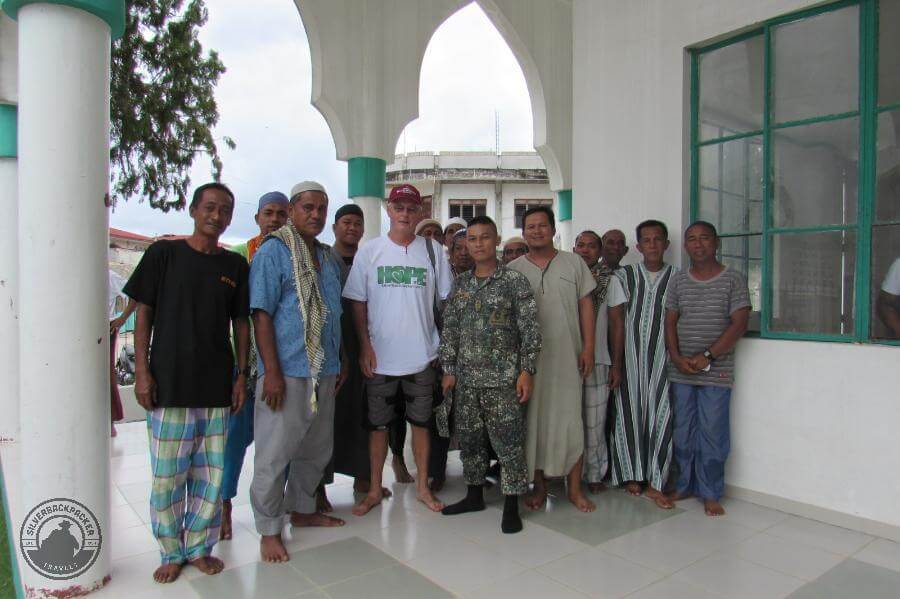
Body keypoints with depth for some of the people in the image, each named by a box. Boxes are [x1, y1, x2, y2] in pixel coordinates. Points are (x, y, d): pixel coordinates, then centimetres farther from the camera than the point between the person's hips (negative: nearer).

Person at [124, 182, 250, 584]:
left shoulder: (235, 265, 8)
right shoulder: (163, 254, 0)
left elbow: (241, 322, 11)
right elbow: (144, 314, 1)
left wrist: (242, 374, 5)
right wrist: (142, 371, -5)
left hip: (218, 385, 3)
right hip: (169, 383, -2)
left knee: (210, 472, 8)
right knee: (168, 474, 4)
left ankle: (199, 546, 24)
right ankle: (171, 551, 22)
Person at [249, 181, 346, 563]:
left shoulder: (328, 257, 15)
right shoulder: (273, 251, -7)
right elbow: (261, 314, -13)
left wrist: (339, 363, 18)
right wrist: (271, 372, -19)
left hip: (324, 373, 8)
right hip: (286, 373, -7)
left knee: (316, 449, 18)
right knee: (274, 453, 1)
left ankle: (301, 509, 36)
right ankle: (269, 530, 16)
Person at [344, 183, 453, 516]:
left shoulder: (433, 251, 2)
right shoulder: (369, 251, 0)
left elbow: (446, 301, 6)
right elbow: (358, 302, 1)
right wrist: (365, 346, -6)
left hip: (422, 355, 1)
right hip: (379, 356, 0)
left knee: (421, 423, 12)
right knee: (378, 424, 10)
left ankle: (422, 486, 28)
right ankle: (374, 490, 25)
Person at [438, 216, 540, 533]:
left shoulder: (515, 281, -4)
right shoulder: (460, 284, 10)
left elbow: (530, 330, -6)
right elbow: (449, 330, 11)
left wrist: (526, 371, -12)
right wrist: (449, 370, 6)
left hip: (503, 378, -5)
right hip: (467, 378, 5)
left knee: (508, 442, 1)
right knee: (470, 439, 14)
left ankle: (511, 506, 15)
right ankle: (475, 495, 31)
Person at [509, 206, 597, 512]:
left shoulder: (574, 263, 6)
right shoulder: (513, 269, 5)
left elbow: (586, 305, 5)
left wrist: (588, 347, -2)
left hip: (566, 358, 0)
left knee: (570, 421, 3)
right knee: (532, 420, 7)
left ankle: (575, 488, 17)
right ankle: (539, 485, 22)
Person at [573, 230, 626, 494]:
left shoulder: (610, 280, 3)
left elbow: (617, 324, 5)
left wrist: (617, 365, 1)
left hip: (597, 362, -1)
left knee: (594, 422, 5)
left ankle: (594, 475, 20)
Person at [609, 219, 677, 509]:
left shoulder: (677, 278, 7)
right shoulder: (624, 275, 6)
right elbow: (618, 321, 3)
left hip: (662, 358, 0)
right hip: (631, 355, 0)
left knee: (661, 417, 0)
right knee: (630, 413, 4)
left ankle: (654, 482, 9)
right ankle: (633, 475, 19)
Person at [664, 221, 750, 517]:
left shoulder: (733, 280, -1)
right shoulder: (678, 280, 9)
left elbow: (739, 324, -8)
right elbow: (670, 322, 8)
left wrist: (707, 356, -14)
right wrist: (677, 357, -7)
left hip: (716, 373, -3)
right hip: (680, 372, 3)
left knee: (712, 434, 0)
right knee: (683, 432, 10)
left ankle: (710, 494, 14)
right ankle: (685, 485, 24)